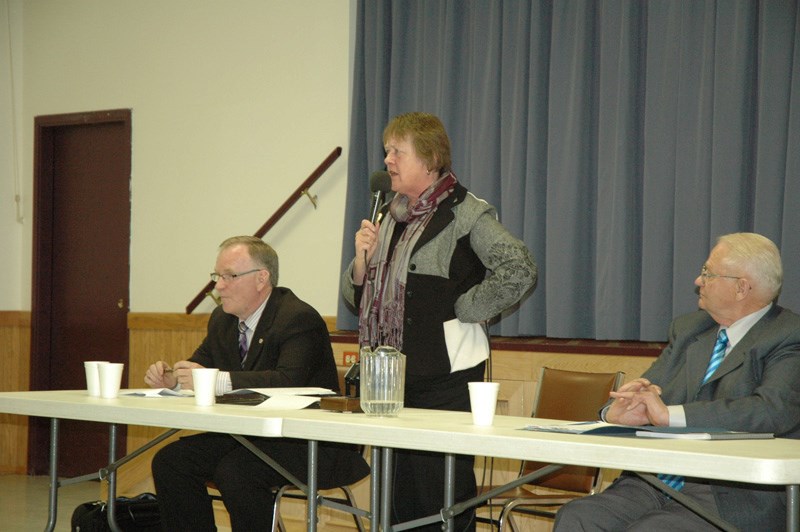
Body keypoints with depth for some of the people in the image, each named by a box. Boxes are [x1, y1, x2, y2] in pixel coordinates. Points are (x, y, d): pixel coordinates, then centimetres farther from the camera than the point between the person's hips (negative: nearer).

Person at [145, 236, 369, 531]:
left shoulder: (299, 319, -17)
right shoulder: (223, 319, 10)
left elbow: (289, 381, -32)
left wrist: (216, 381, -38)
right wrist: (170, 378, -11)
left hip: (309, 443, -9)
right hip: (251, 435, 9)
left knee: (234, 470, -31)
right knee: (169, 461, -6)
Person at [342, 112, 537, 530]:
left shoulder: (465, 213, -7)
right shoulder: (389, 217, 16)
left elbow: (519, 270, -19)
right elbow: (357, 298, 19)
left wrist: (464, 309, -15)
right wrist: (363, 259, 0)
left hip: (446, 376, -7)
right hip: (393, 376, 7)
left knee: (444, 498, -3)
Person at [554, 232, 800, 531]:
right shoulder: (688, 329, 19)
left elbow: (775, 410, -21)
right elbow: (645, 391, 15)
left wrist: (670, 414, -24)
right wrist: (617, 412, -11)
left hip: (730, 499, -6)